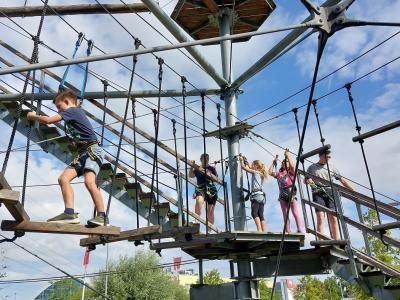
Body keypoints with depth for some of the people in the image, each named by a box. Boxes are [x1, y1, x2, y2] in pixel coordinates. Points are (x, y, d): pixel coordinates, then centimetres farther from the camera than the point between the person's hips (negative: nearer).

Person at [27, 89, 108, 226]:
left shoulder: (73, 110, -1)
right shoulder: (77, 111, 24)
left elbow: (48, 120, -6)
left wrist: (33, 116, 11)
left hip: (92, 149, -9)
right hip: (82, 153, 9)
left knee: (89, 181, -26)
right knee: (63, 178, -7)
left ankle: (102, 216, -23)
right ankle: (70, 213, -17)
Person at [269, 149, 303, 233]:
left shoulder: (291, 172, 8)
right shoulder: (278, 174, 19)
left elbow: (292, 165, -11)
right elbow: (270, 172, 15)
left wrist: (287, 155, -5)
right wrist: (273, 163, 17)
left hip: (291, 194, -4)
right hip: (282, 195, 4)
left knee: (295, 213, -7)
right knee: (285, 215, 2)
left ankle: (300, 231, -10)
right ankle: (287, 232, 2)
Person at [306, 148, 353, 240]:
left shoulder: (331, 167, 20)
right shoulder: (312, 167, 18)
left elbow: (342, 180, 19)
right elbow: (306, 179, 19)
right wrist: (309, 181, -6)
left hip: (331, 192, 2)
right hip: (318, 193, -1)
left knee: (333, 218, -8)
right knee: (320, 217, -14)